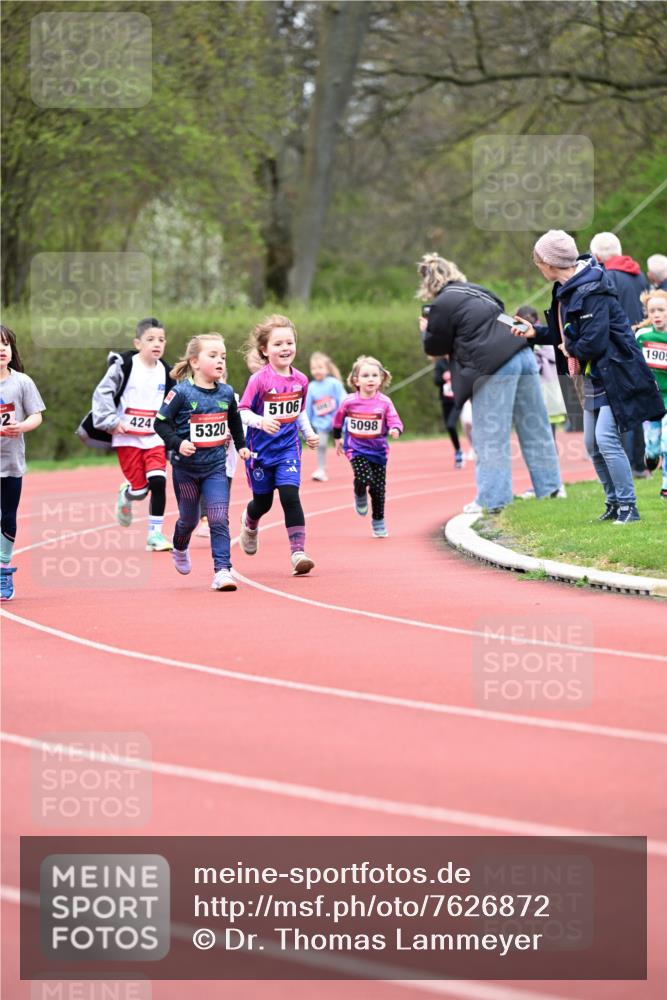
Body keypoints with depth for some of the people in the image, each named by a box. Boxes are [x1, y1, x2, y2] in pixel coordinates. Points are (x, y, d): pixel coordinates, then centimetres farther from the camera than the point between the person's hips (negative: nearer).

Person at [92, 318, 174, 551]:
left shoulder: (164, 372, 7)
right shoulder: (124, 366, -8)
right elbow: (102, 393, -7)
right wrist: (111, 421, -15)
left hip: (154, 438, 3)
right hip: (127, 438, -3)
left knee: (158, 481, -15)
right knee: (140, 489, -5)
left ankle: (155, 533, -3)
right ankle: (126, 494, 33)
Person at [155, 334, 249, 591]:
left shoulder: (226, 393, 0)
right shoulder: (181, 393, -14)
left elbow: (235, 420, 19)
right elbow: (161, 422, -11)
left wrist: (241, 445, 17)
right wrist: (177, 443, -22)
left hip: (215, 466, 2)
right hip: (186, 467, -2)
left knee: (219, 519, -11)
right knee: (189, 518, 15)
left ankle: (222, 570, -13)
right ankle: (179, 550, 47)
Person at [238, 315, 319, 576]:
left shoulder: (300, 380, 1)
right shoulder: (260, 380, -15)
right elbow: (242, 412, -16)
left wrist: (309, 432, 3)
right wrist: (261, 421, -33)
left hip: (288, 448, 2)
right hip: (261, 449, -2)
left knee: (290, 496, -15)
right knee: (263, 502, 12)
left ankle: (298, 552, -16)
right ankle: (250, 523, 49)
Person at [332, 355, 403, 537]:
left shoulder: (384, 402, -8)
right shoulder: (349, 402, -7)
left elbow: (395, 421, -11)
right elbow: (338, 420, 10)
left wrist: (395, 429, -33)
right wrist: (337, 439, 18)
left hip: (378, 450, 1)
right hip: (356, 449, -1)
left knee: (378, 488, 4)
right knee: (364, 477, -23)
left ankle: (378, 522, 22)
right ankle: (360, 496, 13)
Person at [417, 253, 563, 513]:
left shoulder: (442, 304, -3)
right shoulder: (476, 291, 21)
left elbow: (435, 347, 5)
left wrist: (426, 330, 27)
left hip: (494, 366, -8)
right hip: (522, 355, 8)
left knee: (491, 436, -1)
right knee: (534, 426, 13)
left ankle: (492, 498, 0)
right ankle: (550, 486, 18)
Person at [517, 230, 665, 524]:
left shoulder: (591, 292, -22)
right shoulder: (565, 290, 9)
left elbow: (594, 341, -28)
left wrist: (570, 350, -10)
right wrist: (535, 333, 16)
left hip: (614, 375, -10)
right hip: (593, 376, 10)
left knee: (606, 438, -16)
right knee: (592, 444, 11)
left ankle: (628, 505, -10)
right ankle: (614, 502, 21)